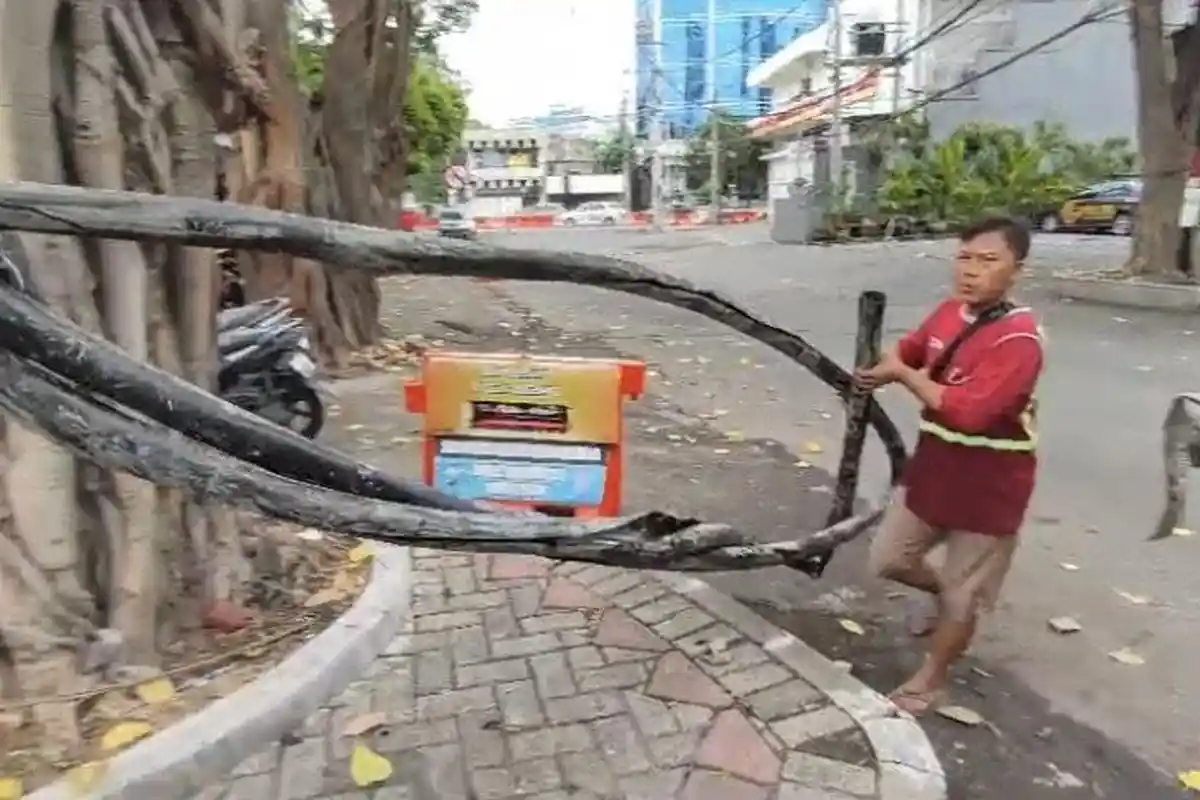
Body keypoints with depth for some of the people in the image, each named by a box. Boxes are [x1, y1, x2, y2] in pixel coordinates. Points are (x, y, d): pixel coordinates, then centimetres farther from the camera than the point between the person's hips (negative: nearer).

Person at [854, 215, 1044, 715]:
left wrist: (903, 375, -23)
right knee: (888, 560, 20)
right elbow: (909, 350, 16)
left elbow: (967, 411, -35)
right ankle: (947, 596, 49)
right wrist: (877, 370, -6)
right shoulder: (949, 313, -2)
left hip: (989, 486, -7)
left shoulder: (1018, 338, -26)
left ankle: (930, 681, 33)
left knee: (961, 598, 12)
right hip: (933, 468, 7)